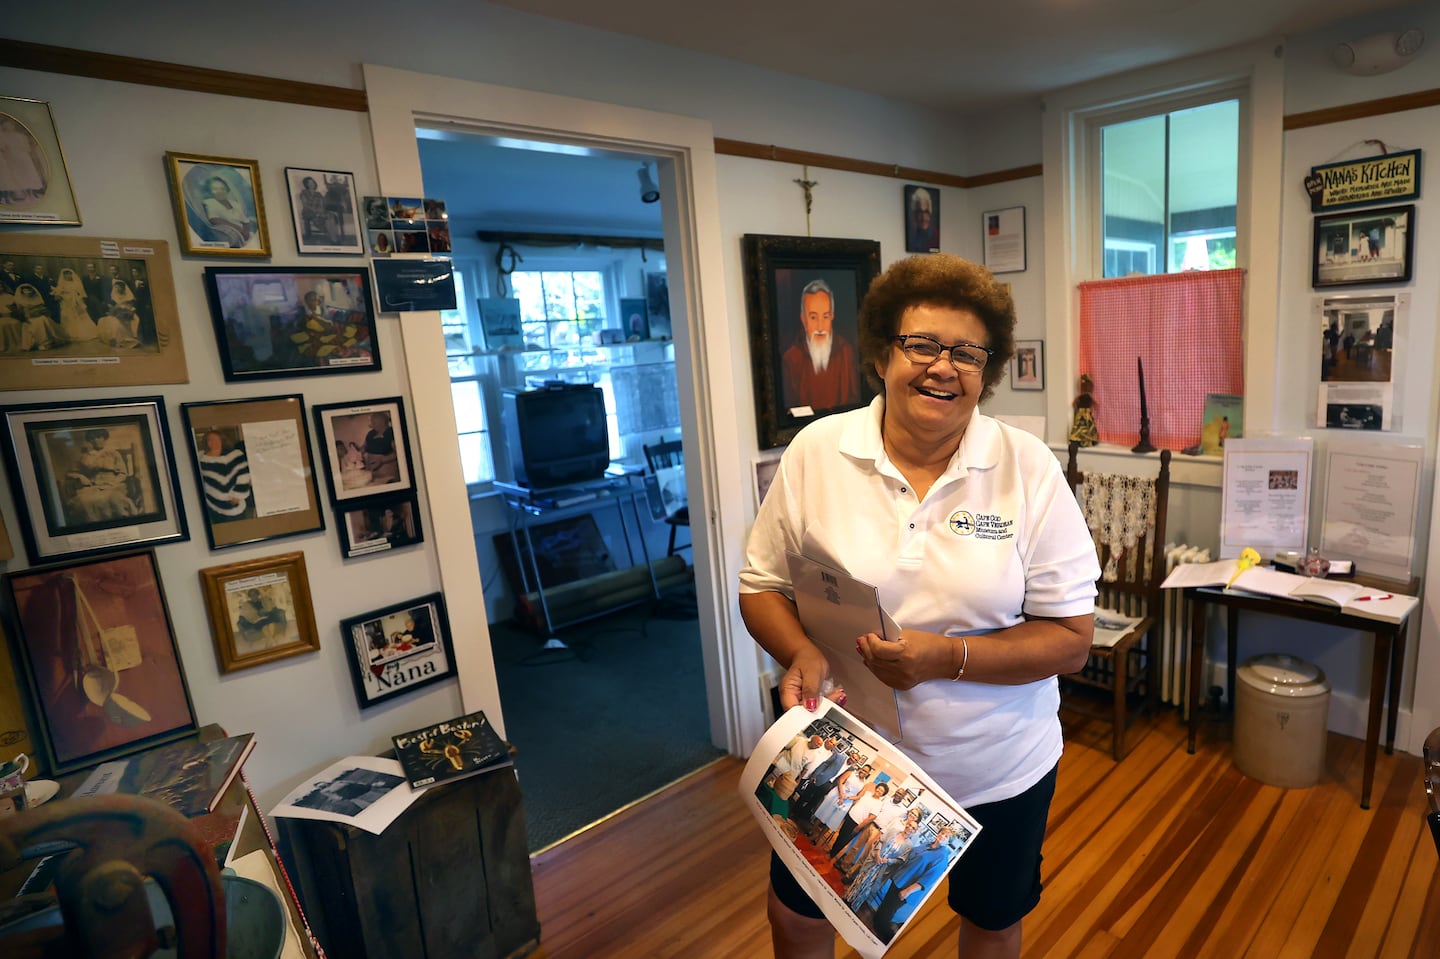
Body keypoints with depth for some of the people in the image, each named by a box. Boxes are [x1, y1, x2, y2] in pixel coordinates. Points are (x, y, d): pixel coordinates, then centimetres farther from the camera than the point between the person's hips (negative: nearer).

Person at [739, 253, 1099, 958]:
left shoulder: (1029, 469, -13)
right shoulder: (814, 453, -11)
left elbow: (1071, 638, -11)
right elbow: (762, 584, -3)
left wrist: (947, 657, -26)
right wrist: (799, 653, -22)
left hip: (996, 768, 0)